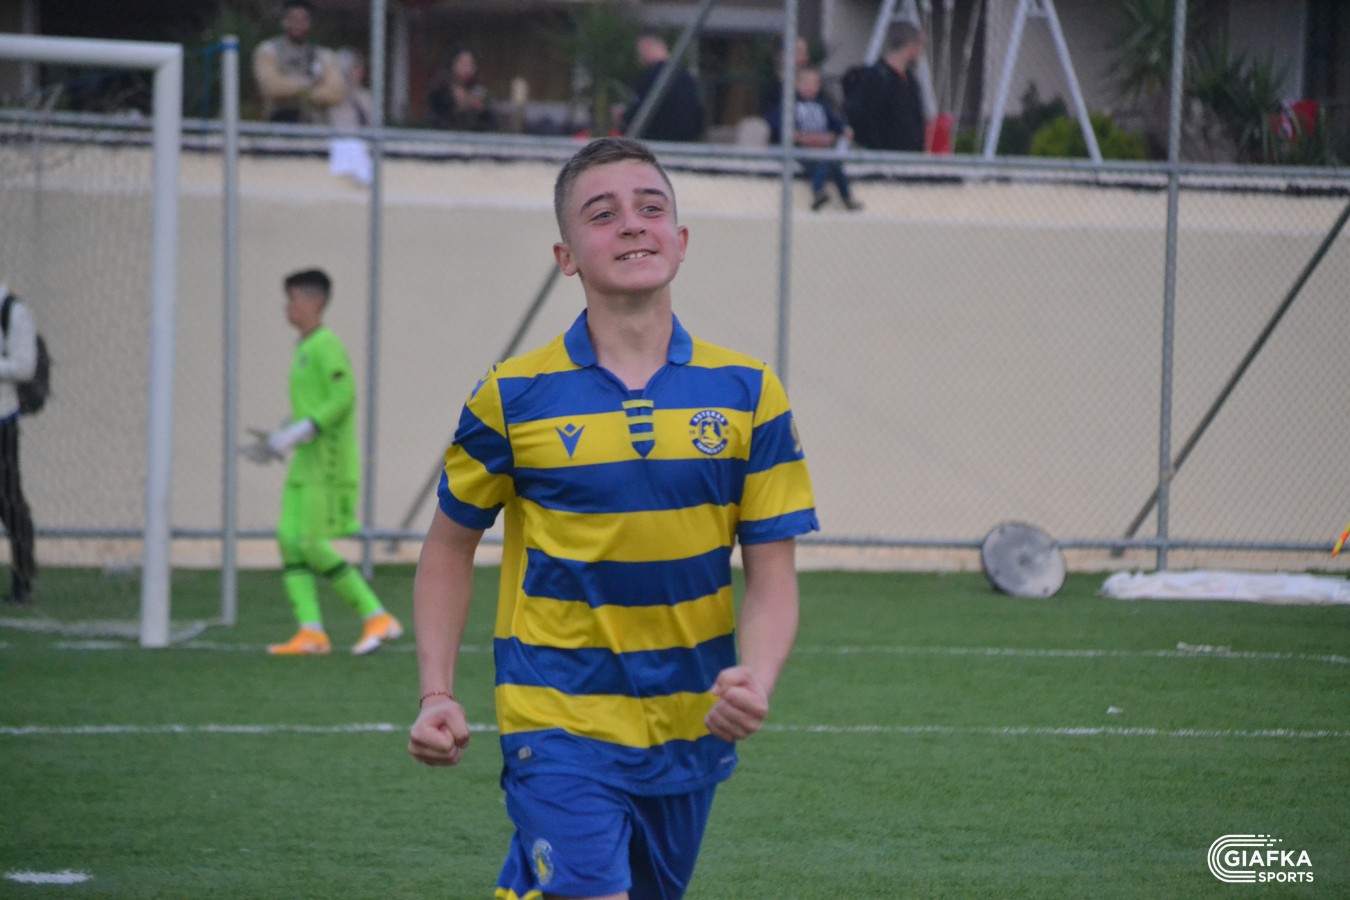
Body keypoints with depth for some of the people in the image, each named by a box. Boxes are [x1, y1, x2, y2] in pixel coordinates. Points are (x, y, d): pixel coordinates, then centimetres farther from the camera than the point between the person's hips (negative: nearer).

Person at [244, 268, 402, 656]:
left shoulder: (326, 345, -11)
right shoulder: (304, 347, 18)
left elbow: (343, 399, -20)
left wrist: (298, 433, -23)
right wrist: (278, 439, 17)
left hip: (328, 462, -10)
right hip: (306, 463, 10)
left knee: (313, 544, -12)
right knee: (289, 537, -1)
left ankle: (378, 618, -5)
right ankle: (311, 631, -6)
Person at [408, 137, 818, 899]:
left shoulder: (748, 394, -1)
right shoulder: (514, 398, -5)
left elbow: (772, 573, 0)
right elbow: (451, 547, 8)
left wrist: (757, 680, -20)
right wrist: (438, 694, -4)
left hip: (691, 736, 3)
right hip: (559, 730, -3)